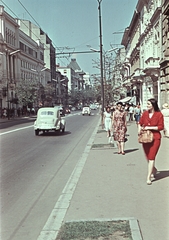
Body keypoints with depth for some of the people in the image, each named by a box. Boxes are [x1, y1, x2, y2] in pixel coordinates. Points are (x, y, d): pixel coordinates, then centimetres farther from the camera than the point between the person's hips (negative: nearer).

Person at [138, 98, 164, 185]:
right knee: (148, 157, 15)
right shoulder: (145, 113, 5)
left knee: (151, 157, -9)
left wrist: (149, 127, -15)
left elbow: (161, 127, -10)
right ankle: (154, 170, 43)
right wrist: (139, 128, -4)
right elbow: (140, 123, 16)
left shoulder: (159, 115, -8)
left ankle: (148, 177, -5)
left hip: (155, 138, -5)